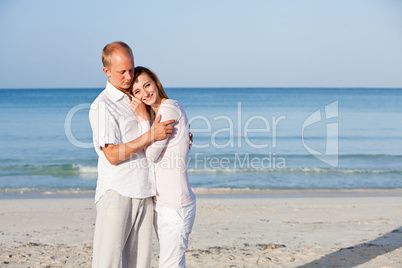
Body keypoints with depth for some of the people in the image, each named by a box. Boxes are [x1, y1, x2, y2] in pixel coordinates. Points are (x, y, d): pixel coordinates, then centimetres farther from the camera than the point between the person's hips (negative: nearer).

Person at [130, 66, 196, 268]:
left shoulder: (169, 108, -14)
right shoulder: (154, 112, 13)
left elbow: (152, 154, -15)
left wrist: (143, 118, -11)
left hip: (175, 204, -9)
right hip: (158, 201, 9)